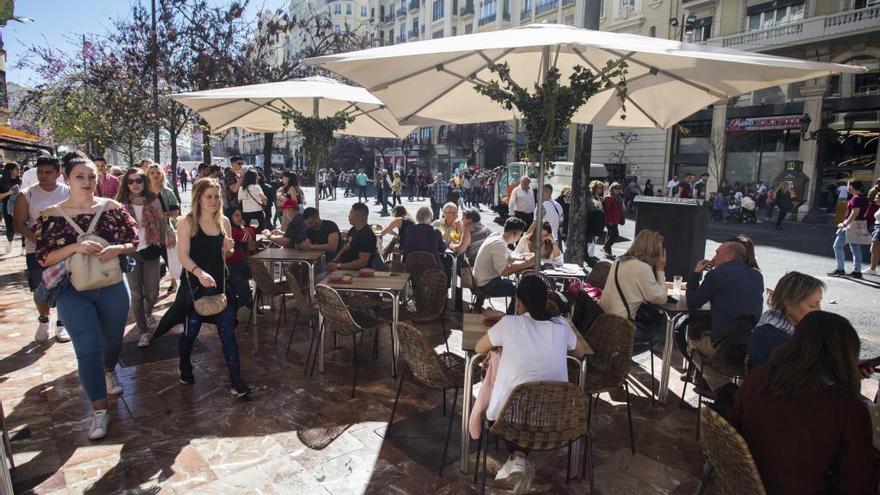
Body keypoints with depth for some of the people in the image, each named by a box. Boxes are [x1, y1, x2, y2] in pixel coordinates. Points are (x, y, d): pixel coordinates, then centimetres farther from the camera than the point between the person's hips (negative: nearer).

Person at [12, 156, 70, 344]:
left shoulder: (69, 193, -3)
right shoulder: (26, 196, -3)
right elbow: (19, 223, -4)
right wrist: (36, 239, -18)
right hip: (36, 250, 1)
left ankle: (62, 323, 20)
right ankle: (43, 321, 30)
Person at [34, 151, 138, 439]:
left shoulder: (112, 208, -2)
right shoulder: (52, 216, -5)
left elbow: (135, 241, 2)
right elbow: (43, 258, -8)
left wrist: (117, 248, -19)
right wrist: (75, 247, -23)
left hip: (112, 286, 2)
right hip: (73, 292, -2)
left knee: (113, 339, 19)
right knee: (88, 348, -9)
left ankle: (109, 371, 54)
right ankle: (99, 411, 2)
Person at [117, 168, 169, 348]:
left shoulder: (153, 201, 0)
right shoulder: (121, 204, -3)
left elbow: (162, 221, 9)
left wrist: (167, 237, -6)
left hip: (150, 250, 1)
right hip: (130, 252, -1)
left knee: (152, 292, 5)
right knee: (136, 294, 2)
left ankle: (148, 313, 39)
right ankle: (144, 331, 12)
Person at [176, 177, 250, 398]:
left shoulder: (224, 222, 5)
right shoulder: (187, 222, -9)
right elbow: (183, 255, -14)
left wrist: (228, 248, -8)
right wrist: (199, 272, -31)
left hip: (220, 283, 3)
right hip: (195, 285, -3)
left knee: (228, 332, 0)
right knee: (191, 330, 14)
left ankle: (235, 380, 5)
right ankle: (185, 367, 42)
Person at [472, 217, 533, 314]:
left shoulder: (498, 238, 6)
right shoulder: (499, 244, -24)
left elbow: (509, 258, 18)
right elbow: (504, 271, -30)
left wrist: (524, 258, 2)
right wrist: (527, 263, -25)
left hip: (489, 279, 10)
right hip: (487, 284, -10)